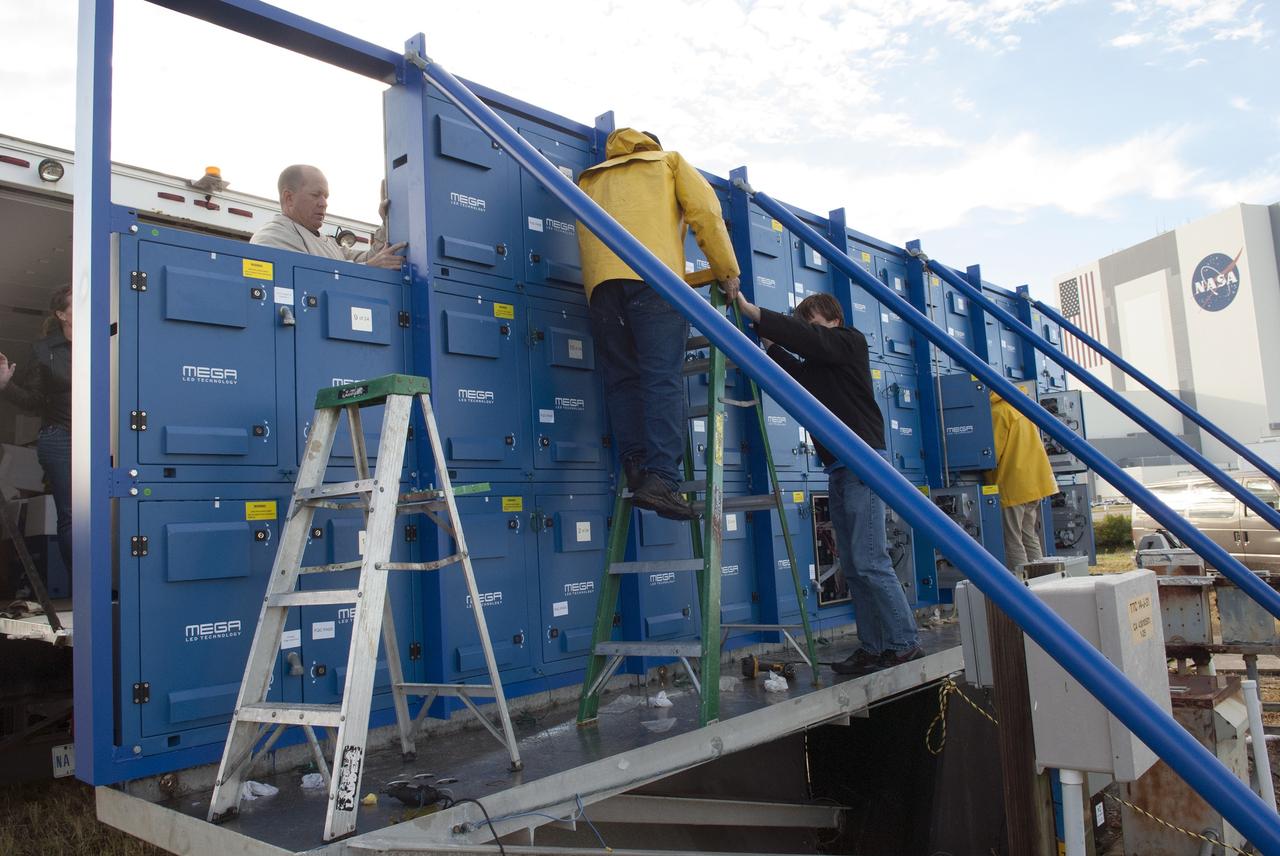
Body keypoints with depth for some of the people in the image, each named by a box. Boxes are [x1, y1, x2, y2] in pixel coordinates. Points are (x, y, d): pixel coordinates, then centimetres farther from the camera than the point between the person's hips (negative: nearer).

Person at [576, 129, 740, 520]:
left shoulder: (589, 179, 36)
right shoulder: (669, 161, 26)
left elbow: (588, 233, 23)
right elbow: (706, 214, 12)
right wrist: (727, 273, 15)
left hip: (601, 279, 4)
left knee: (622, 380, 4)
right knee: (664, 378, -12)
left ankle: (635, 467, -8)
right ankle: (660, 477, -24)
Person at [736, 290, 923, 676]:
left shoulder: (851, 341, 0)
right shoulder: (816, 365, 25)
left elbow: (808, 339, -15)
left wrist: (753, 313, -18)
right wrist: (768, 341, 6)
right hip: (839, 470, 9)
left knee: (870, 562, -13)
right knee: (853, 567, 5)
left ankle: (906, 646, -6)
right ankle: (872, 647, 8)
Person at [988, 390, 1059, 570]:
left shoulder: (999, 412, -10)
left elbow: (994, 452, -13)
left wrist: (990, 481, 0)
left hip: (1012, 485, -9)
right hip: (1034, 483, 9)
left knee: (1013, 542, -3)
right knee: (1030, 537, 15)